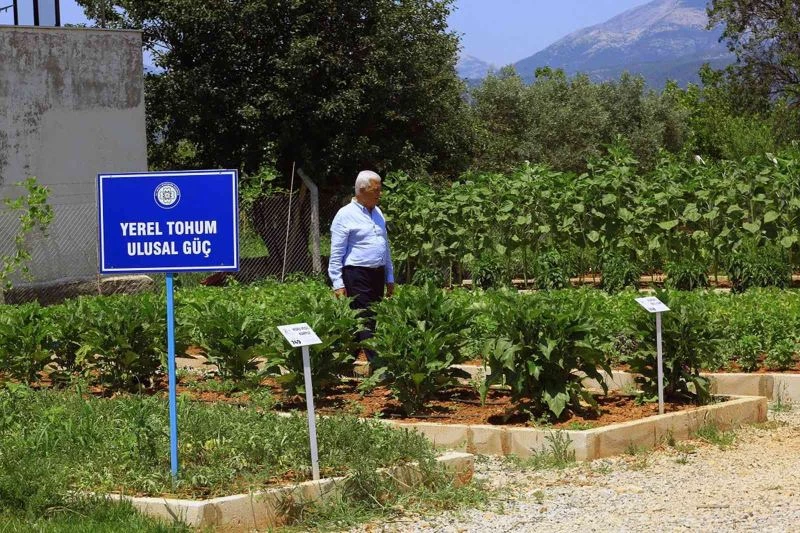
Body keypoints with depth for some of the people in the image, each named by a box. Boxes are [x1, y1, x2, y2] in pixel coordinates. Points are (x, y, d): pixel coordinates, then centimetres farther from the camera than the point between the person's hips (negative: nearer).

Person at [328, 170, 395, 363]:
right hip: (357, 275, -7)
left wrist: (389, 277, 20)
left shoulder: (378, 213, 14)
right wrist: (338, 284, -12)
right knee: (366, 320, -11)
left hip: (378, 274, 7)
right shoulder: (346, 215, -7)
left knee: (372, 319, 7)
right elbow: (336, 254, -8)